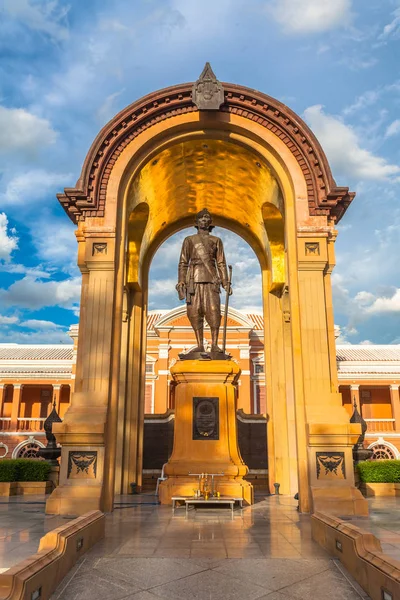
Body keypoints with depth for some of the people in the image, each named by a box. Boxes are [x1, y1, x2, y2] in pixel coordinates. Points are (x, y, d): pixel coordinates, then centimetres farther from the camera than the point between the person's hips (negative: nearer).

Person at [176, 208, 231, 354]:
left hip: (211, 279, 0)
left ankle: (214, 345, -7)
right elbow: (183, 263, 9)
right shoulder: (189, 240, 14)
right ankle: (200, 345, 2)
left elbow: (221, 263, 11)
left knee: (213, 311, -12)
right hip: (194, 279, 1)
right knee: (195, 312, -4)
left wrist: (226, 283, 1)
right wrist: (181, 282, -3)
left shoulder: (216, 240, 15)